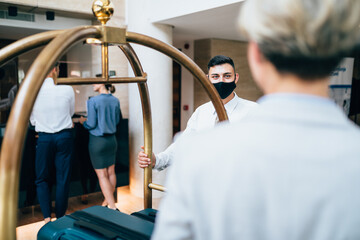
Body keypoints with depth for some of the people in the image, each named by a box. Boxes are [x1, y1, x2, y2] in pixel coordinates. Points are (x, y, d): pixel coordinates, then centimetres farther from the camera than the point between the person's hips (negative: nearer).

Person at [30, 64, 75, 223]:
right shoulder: (67, 89, -10)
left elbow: (32, 120, 5)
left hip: (44, 138, 0)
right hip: (64, 137, 0)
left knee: (42, 179, 15)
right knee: (63, 179, 9)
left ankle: (47, 217, 6)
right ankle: (60, 218, 18)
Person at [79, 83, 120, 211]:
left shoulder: (93, 101, -16)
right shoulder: (116, 101, 1)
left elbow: (91, 124, -14)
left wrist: (83, 121, 6)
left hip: (98, 141, -6)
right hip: (111, 139, 6)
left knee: (102, 175, 1)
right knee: (111, 172, 15)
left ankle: (112, 207, 0)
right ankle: (109, 200, 31)